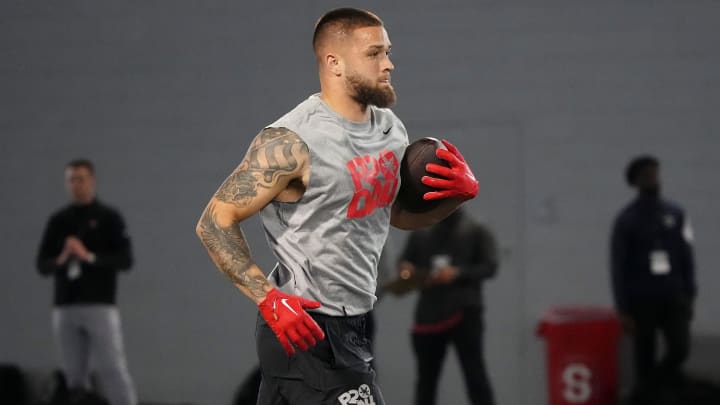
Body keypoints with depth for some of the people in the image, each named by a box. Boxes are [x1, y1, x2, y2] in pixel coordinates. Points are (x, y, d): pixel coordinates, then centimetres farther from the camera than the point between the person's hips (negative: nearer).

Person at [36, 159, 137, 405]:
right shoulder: (58, 221, 12)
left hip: (100, 305, -3)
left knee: (112, 369, -10)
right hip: (65, 308, 4)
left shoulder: (109, 218, 3)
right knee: (74, 375, 4)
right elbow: (42, 265, 10)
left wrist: (90, 257, -17)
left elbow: (125, 259, -4)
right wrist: (61, 259, -12)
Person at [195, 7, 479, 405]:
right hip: (303, 327, -8)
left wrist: (460, 192, 0)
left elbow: (400, 213, 21)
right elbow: (215, 222, -15)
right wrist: (268, 299, -25)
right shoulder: (292, 142, -18)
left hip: (346, 326, 8)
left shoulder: (390, 128, 6)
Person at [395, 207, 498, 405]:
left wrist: (458, 273, -18)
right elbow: (404, 261, 15)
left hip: (465, 313, -4)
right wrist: (406, 270, -9)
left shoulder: (475, 231, 2)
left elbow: (490, 266, -4)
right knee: (426, 378, 9)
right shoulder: (420, 233, 11)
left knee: (475, 376, -7)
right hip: (429, 313, 4)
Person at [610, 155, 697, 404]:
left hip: (672, 297, 3)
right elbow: (618, 268, -5)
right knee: (645, 360, 1)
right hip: (641, 301, -3)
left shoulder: (676, 214, 5)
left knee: (680, 348, -11)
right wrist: (623, 310, -9)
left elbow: (686, 258, 9)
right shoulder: (627, 220, -5)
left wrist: (689, 296, 4)